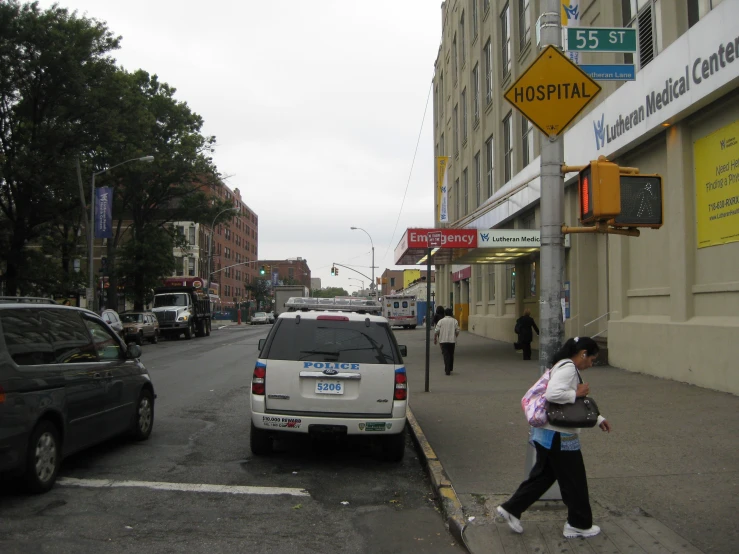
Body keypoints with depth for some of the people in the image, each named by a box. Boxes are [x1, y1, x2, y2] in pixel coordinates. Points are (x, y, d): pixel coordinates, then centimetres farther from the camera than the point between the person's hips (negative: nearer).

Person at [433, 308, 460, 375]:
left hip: (443, 340, -2)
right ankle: (450, 369, 24)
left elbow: (436, 332, -5)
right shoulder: (455, 321, 2)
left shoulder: (441, 321, -1)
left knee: (446, 355, -2)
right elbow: (457, 331, 0)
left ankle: (447, 370, -10)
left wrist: (435, 339, 7)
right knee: (451, 355, 15)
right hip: (452, 340, 2)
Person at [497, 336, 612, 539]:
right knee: (574, 481, 7)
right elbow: (552, 394, -35)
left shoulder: (567, 367, 14)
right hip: (559, 436, -10)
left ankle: (511, 508, 21)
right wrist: (577, 393, -21)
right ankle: (579, 524, 23)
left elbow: (578, 403, 24)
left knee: (543, 475, 18)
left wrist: (598, 419, 21)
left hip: (548, 433, 10)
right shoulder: (568, 368, -19)